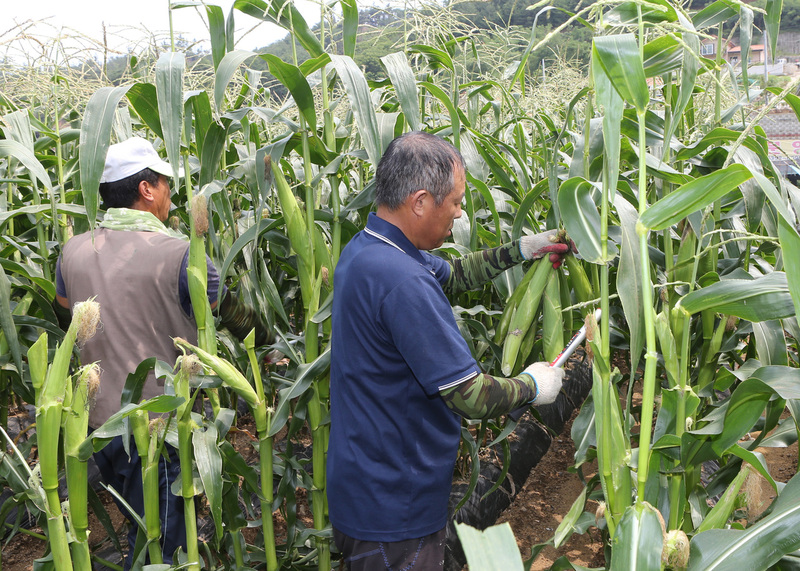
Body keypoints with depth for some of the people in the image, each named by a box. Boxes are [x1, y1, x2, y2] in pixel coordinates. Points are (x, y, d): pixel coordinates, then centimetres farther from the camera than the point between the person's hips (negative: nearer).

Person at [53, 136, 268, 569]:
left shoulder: (73, 252, 0)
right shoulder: (178, 255, -19)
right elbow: (233, 316, -8)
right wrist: (268, 339, 11)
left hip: (97, 420, 7)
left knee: (139, 527, 27)